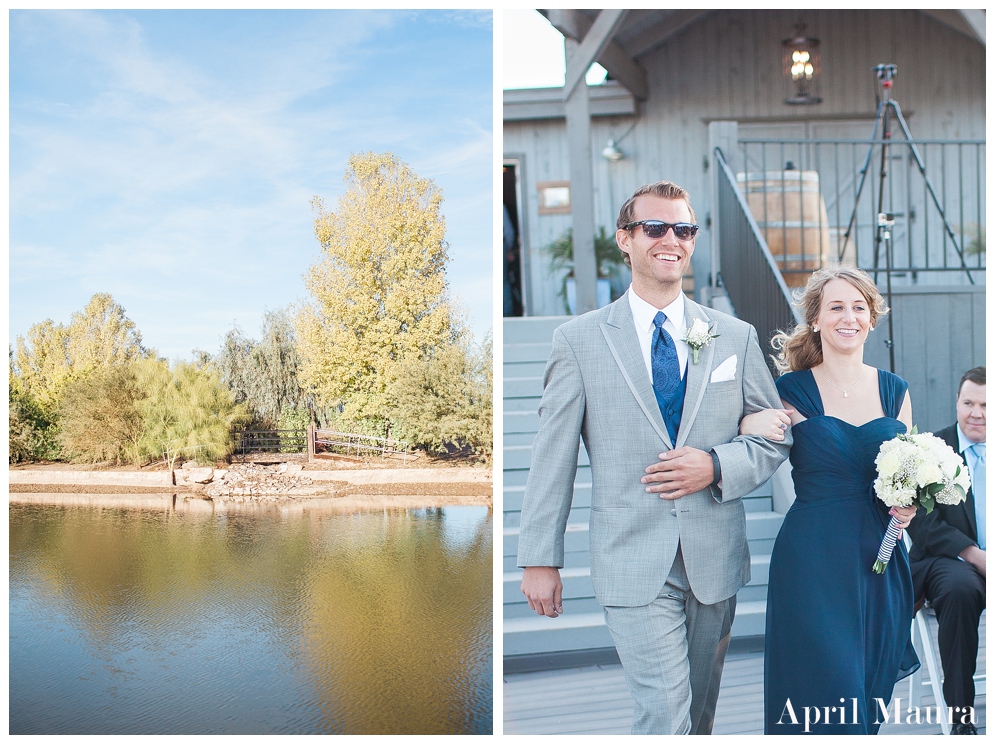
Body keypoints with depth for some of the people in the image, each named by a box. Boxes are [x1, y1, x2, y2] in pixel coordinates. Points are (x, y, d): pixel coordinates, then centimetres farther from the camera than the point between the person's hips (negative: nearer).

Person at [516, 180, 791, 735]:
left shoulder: (736, 337, 5)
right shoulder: (579, 340, -2)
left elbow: (776, 439, 8)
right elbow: (553, 456, -2)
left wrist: (716, 466, -12)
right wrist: (540, 559, -3)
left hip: (717, 560, 3)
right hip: (634, 561, -3)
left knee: (701, 711, 18)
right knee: (665, 716, -10)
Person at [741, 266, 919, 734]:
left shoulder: (895, 391, 8)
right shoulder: (790, 392, -3)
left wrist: (908, 506, -4)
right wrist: (747, 423, -18)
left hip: (880, 559, 4)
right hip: (813, 560, -4)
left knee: (871, 691, 13)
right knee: (824, 698, -5)